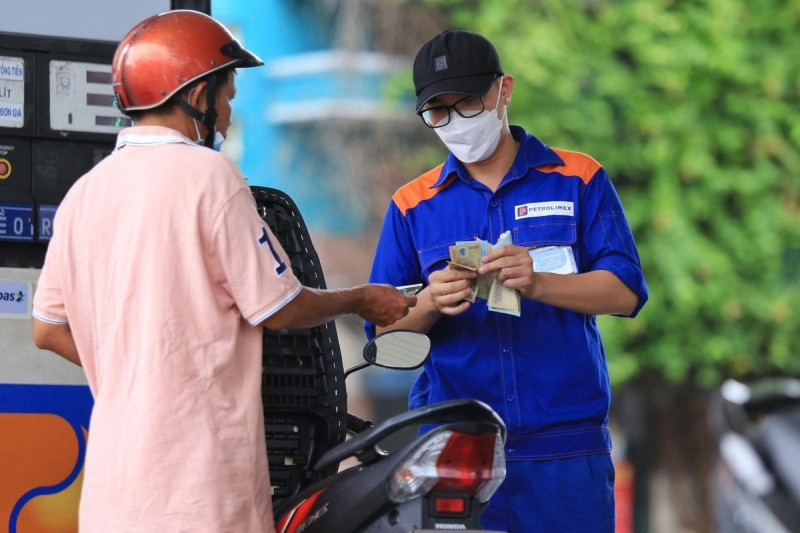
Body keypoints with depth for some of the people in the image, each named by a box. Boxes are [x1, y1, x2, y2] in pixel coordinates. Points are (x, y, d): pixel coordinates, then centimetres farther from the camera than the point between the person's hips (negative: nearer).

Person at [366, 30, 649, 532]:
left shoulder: (578, 179, 7)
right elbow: (383, 328, 8)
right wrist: (431, 303, -15)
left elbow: (625, 291, -1)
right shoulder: (412, 206, 12)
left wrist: (537, 282, -19)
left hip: (565, 445, -1)